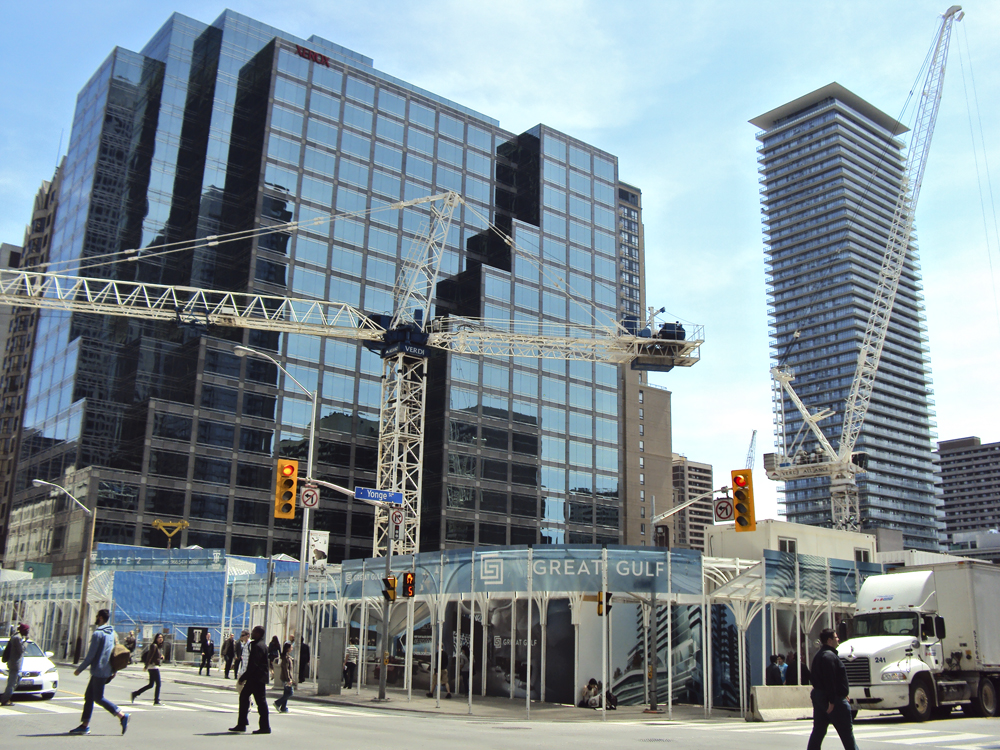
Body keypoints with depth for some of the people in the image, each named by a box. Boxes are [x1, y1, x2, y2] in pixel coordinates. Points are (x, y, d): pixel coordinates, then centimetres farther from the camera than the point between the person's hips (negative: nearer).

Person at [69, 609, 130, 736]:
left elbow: (91, 655, -16)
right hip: (107, 671, 9)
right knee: (89, 696, 12)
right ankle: (85, 725, 13)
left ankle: (122, 715, -11)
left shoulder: (98, 634, -14)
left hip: (99, 671, -9)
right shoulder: (112, 633, 13)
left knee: (98, 698, -5)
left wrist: (79, 669, -6)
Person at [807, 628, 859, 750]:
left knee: (818, 731, 10)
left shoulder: (819, 655, 16)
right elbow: (829, 680, -23)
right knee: (846, 731, 0)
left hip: (818, 695, 10)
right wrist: (832, 701, -23)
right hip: (834, 698, -10)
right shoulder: (829, 656, -17)